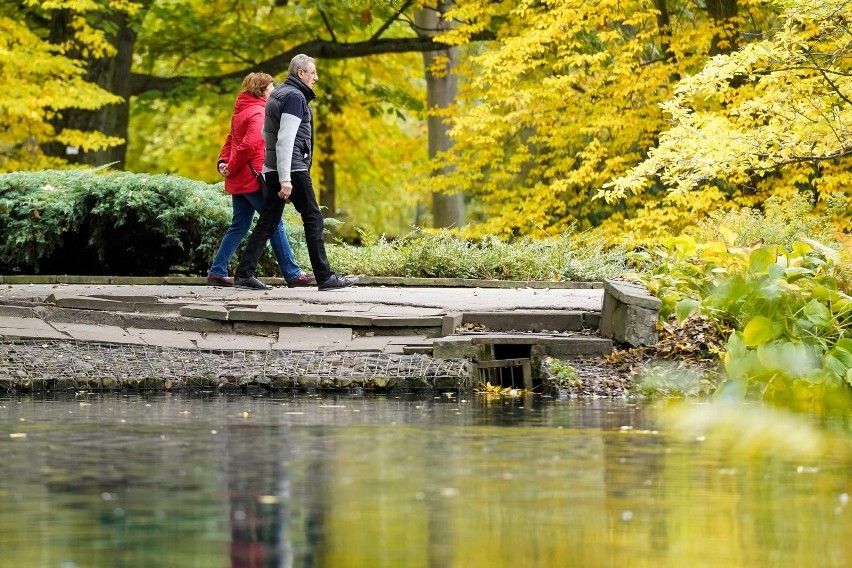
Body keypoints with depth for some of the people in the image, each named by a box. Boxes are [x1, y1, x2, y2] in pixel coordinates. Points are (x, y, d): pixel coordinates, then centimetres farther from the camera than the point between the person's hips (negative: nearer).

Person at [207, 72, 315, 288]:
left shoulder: (241, 111, 17)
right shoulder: (258, 113, -14)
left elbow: (231, 139, 19)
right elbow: (249, 145, -23)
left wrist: (224, 161, 3)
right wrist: (231, 168, -14)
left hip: (238, 181, 9)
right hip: (254, 179, -9)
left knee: (239, 226, 12)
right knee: (275, 224, -4)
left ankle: (217, 272, 9)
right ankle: (292, 274, -1)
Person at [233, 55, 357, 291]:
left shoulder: (277, 94, 19)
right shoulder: (295, 97, -12)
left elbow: (266, 133, 27)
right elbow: (285, 139, -20)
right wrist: (285, 180, -24)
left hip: (271, 169, 9)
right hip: (293, 169, -9)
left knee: (267, 222, 7)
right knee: (313, 220, -3)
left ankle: (244, 274, 2)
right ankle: (325, 277, -2)